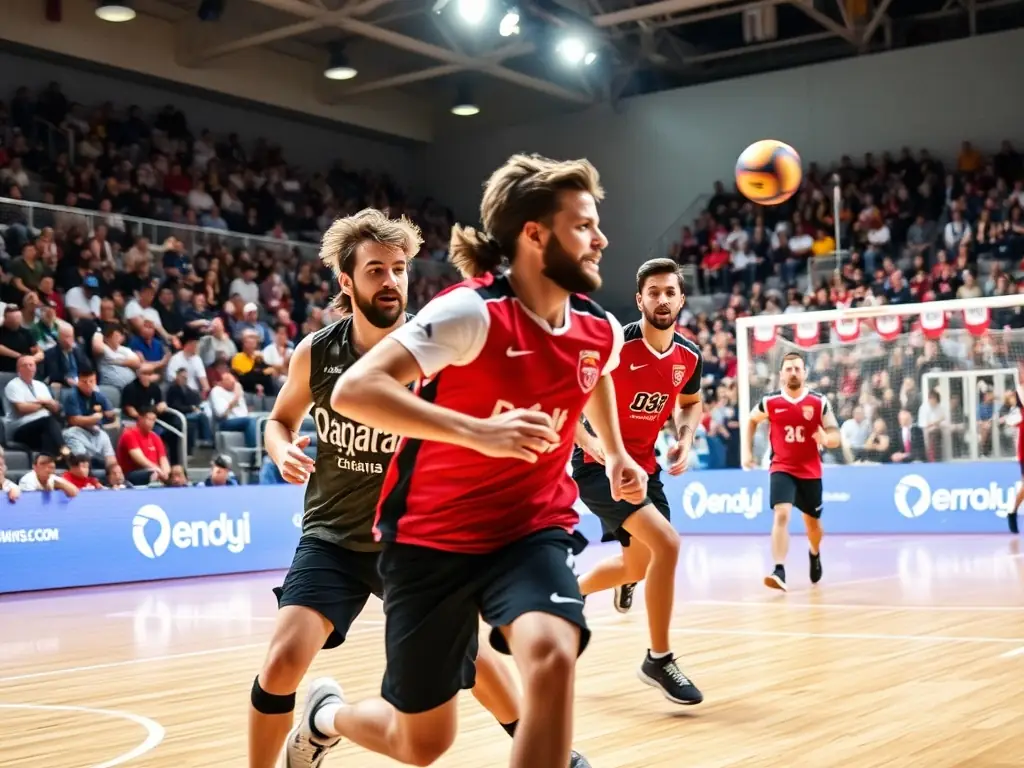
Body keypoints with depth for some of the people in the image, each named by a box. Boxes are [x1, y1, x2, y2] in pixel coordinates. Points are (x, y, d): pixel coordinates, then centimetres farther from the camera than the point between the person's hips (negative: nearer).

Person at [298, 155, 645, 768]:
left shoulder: (601, 330, -2)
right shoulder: (471, 312, -22)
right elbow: (353, 391, -32)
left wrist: (617, 453, 21)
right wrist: (478, 431, -39)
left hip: (533, 527, 4)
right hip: (434, 535, -4)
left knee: (552, 657, -30)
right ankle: (326, 715, 44)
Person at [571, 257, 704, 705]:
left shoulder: (689, 356, -1)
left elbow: (692, 402, 20)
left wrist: (685, 440, 1)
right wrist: (590, 442, -28)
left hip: (644, 466, 7)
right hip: (599, 466, -7)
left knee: (638, 566, 17)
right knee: (666, 542, -23)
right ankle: (659, 660, -10)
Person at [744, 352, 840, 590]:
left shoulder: (819, 402, -8)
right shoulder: (770, 401, -7)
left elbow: (835, 438, -5)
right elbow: (752, 421, 14)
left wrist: (825, 439, -28)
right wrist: (749, 451, 9)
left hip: (810, 471, 2)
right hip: (781, 468, -2)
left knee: (812, 522, 17)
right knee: (782, 514, -23)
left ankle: (815, 555, 49)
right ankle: (779, 571, -28)